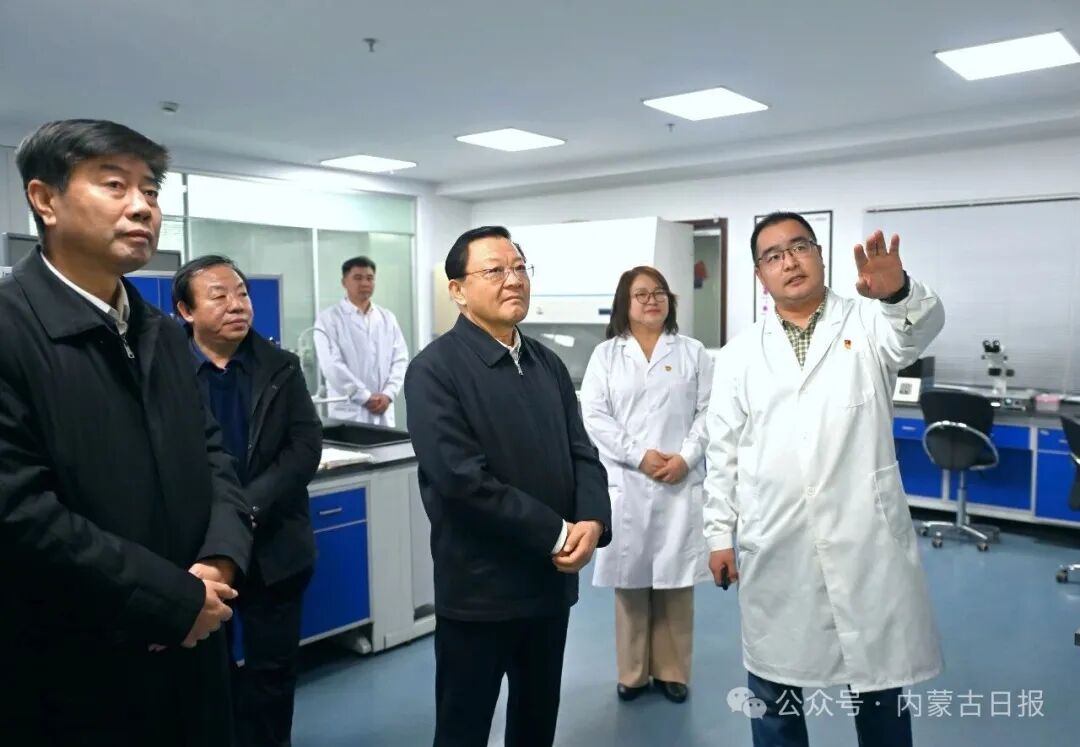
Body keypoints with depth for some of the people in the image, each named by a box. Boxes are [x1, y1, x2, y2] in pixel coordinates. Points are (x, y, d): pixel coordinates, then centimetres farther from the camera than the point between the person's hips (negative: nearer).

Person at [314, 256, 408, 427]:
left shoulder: (388, 318, 12)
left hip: (384, 413, 4)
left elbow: (400, 359, 7)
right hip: (348, 413, -4)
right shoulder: (328, 319, -1)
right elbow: (331, 365, -10)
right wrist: (366, 397, -13)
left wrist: (388, 394, -8)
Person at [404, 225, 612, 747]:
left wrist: (593, 521, -14)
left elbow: (582, 452, 5)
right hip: (480, 588, -6)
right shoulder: (435, 369, -14)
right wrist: (556, 533, -18)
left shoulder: (548, 363, 8)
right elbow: (462, 478, -23)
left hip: (551, 580, 6)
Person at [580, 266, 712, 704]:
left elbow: (708, 412, 3)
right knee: (630, 576, 5)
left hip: (680, 481, 1)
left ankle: (672, 671, 20)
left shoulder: (692, 352, 10)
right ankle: (632, 672, 20)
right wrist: (639, 455, -11)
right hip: (625, 480, 0)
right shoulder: (606, 354, 7)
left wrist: (686, 457, -11)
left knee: (675, 577, 5)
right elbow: (593, 416, -2)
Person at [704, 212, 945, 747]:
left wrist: (898, 291, -44)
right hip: (774, 548, 2)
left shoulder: (867, 325, 2)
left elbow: (922, 325, -21)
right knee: (773, 685, 14)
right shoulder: (739, 355, 5)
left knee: (880, 683, 13)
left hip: (865, 542, -1)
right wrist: (719, 534, 4)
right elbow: (722, 451, 6)